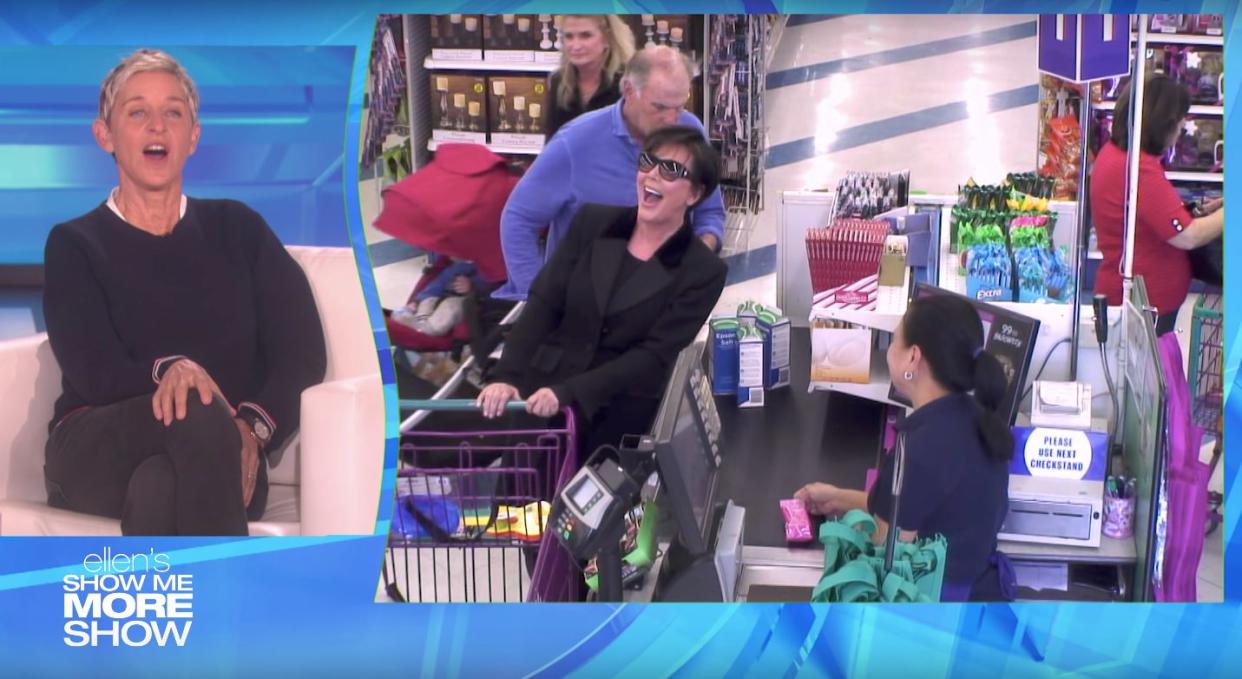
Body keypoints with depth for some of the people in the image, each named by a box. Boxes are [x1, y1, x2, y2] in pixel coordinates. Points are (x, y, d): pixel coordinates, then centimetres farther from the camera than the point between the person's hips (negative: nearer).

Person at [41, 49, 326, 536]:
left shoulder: (237, 228, 17)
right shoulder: (75, 243, 11)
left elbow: (303, 353, 5)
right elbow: (94, 373, -6)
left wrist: (252, 428, -16)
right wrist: (167, 371, -29)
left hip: (219, 465, 1)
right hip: (96, 454, -1)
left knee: (159, 489, -37)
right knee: (198, 417, -36)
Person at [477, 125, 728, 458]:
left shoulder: (703, 271, -3)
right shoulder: (592, 221, 7)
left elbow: (653, 357, -9)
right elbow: (543, 304, 3)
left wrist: (568, 392, -20)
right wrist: (506, 376, -11)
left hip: (619, 413, -2)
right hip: (541, 388, 2)